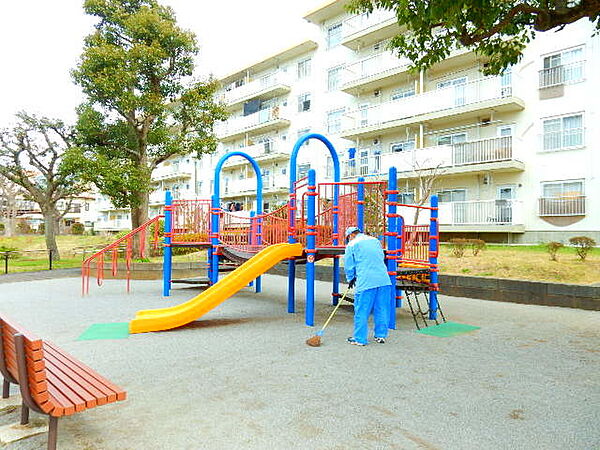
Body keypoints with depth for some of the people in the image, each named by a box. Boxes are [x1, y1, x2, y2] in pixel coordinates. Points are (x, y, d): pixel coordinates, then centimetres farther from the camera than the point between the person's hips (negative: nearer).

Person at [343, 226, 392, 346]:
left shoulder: (352, 245, 4)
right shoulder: (375, 240, 18)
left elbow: (349, 266, 7)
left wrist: (350, 279, 22)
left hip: (365, 282, -5)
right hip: (383, 280, 5)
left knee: (361, 311, 3)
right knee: (382, 310, 13)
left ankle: (359, 339, 9)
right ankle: (381, 335, 22)